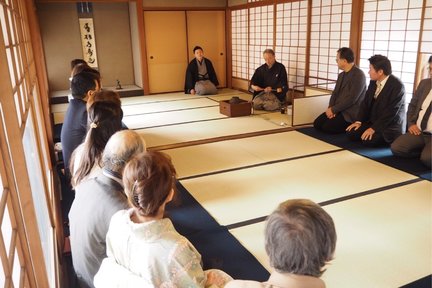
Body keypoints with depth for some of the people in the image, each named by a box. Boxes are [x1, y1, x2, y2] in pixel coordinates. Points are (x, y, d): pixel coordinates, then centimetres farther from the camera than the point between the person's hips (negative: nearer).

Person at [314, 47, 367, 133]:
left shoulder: (358, 75, -15)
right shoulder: (341, 75, 14)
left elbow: (351, 98, -21)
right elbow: (335, 93, 11)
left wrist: (333, 109, -16)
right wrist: (330, 108, -7)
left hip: (350, 113, -8)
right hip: (338, 110, 8)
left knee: (327, 127, -21)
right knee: (317, 123, -6)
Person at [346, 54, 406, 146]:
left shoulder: (397, 86, -20)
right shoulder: (373, 82, 2)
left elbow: (391, 112, -23)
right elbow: (366, 102, 7)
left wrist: (373, 128, -25)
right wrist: (358, 121, -5)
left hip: (390, 127, -7)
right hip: (372, 121, 7)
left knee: (367, 140, -27)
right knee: (351, 133, -7)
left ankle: (388, 138, 1)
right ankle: (376, 134, 10)